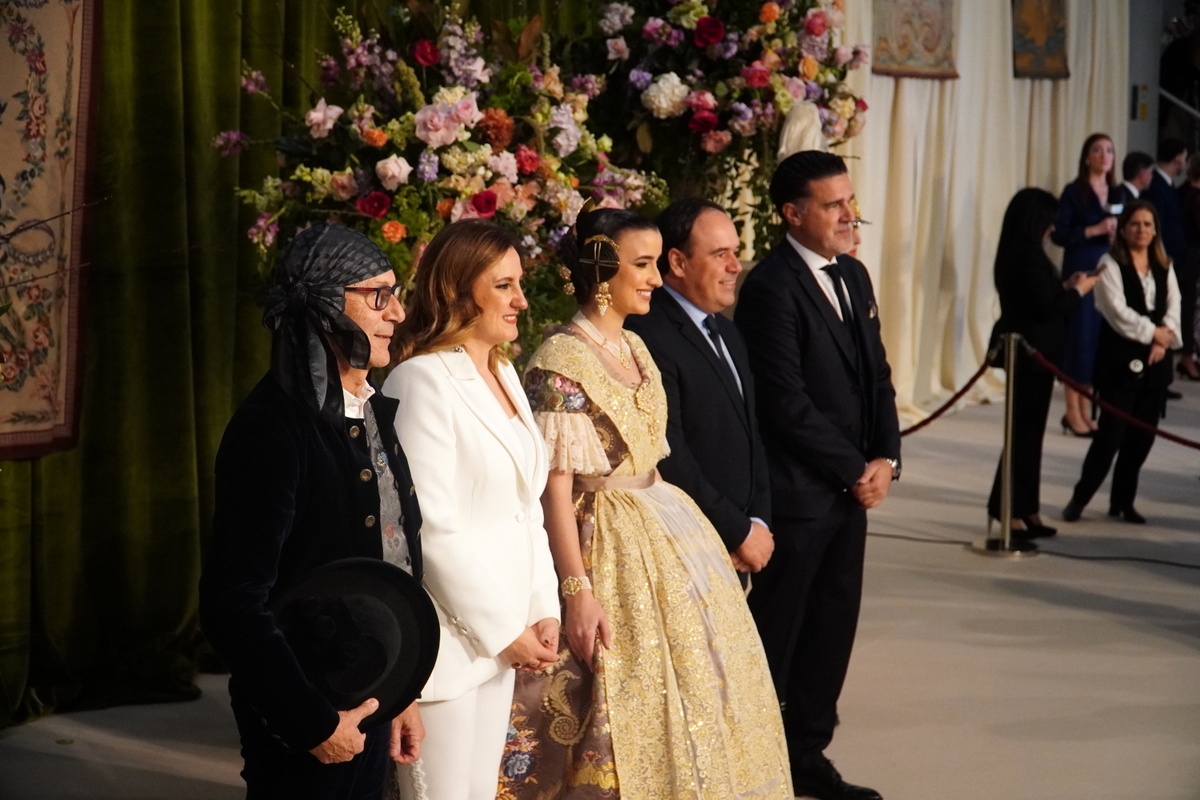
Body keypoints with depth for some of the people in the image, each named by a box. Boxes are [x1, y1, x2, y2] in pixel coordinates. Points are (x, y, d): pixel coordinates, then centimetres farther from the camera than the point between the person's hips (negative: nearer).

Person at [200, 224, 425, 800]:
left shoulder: (375, 415, 8)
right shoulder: (275, 428, -18)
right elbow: (234, 605, -21)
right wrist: (314, 722, -18)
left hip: (372, 700, 8)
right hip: (303, 721, -8)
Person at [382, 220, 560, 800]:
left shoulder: (504, 376, 12)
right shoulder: (422, 381, -14)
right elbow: (433, 528, -18)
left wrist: (543, 612, 5)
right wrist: (503, 630, -13)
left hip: (502, 631, 8)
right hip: (448, 637, -8)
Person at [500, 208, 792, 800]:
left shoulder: (633, 346, 10)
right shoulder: (562, 361, -16)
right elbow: (556, 484, -19)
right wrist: (578, 590, -23)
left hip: (664, 530, 9)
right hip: (609, 546, -9)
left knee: (688, 686, 13)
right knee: (627, 703, -3)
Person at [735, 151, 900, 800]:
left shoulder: (853, 276, 11)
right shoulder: (771, 288, -15)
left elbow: (876, 375, 15)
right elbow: (787, 402, -19)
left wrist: (886, 460, 0)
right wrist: (857, 469, -12)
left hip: (853, 488, 8)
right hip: (796, 493, -8)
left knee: (833, 626, 13)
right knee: (776, 634, 3)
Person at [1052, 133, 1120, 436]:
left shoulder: (1116, 193, 13)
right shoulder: (1074, 192, -3)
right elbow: (1059, 234, -9)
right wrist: (1095, 230, -17)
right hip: (1080, 272, -5)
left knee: (1101, 338, 5)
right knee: (1079, 336, -3)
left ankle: (1086, 410, 13)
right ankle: (1073, 412, 4)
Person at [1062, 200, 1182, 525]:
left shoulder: (1163, 267, 13)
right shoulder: (1111, 264, -6)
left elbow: (1173, 305, 4)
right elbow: (1118, 312, -13)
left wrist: (1164, 340, -12)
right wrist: (1154, 332, -12)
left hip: (1155, 360, 6)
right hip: (1120, 359, -6)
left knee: (1142, 435, 7)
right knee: (1111, 433, -9)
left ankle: (1123, 501, 19)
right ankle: (1079, 498, 3)